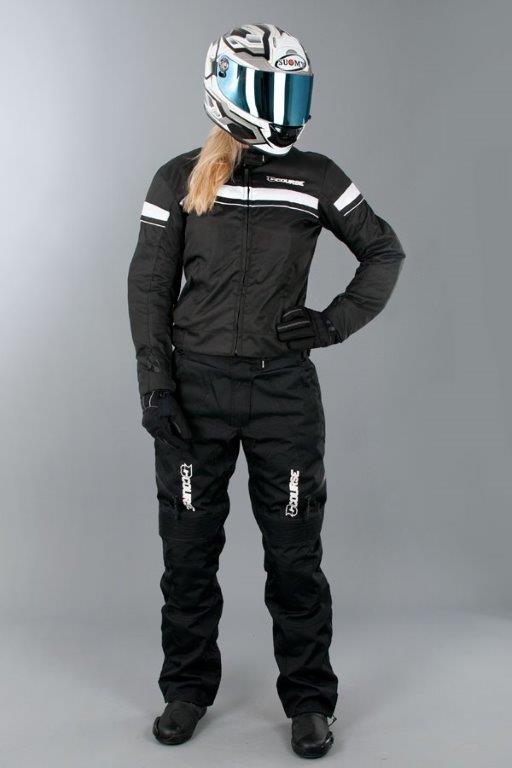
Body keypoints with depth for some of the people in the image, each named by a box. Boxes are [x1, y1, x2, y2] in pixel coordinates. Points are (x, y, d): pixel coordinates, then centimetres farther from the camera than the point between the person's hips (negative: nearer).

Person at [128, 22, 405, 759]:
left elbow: (384, 251, 10)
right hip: (195, 386, 0)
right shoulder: (179, 180, 0)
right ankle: (188, 688, 28)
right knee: (189, 546, 9)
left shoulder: (316, 179, 1)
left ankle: (309, 699, 22)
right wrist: (155, 384, -7)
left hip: (284, 387, 0)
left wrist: (334, 322, -2)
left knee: (295, 551, 6)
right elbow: (150, 287, 1)